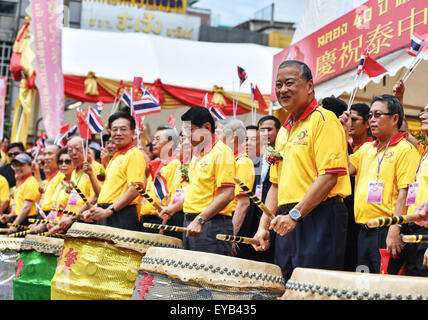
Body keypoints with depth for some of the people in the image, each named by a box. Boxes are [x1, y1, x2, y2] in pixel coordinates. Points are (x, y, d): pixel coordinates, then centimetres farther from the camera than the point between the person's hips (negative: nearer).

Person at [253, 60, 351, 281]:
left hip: (319, 219, -8)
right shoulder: (284, 131, 20)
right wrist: (263, 226, 11)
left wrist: (294, 215, -19)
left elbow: (330, 176, -16)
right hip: (287, 223, 8)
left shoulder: (323, 120, -6)